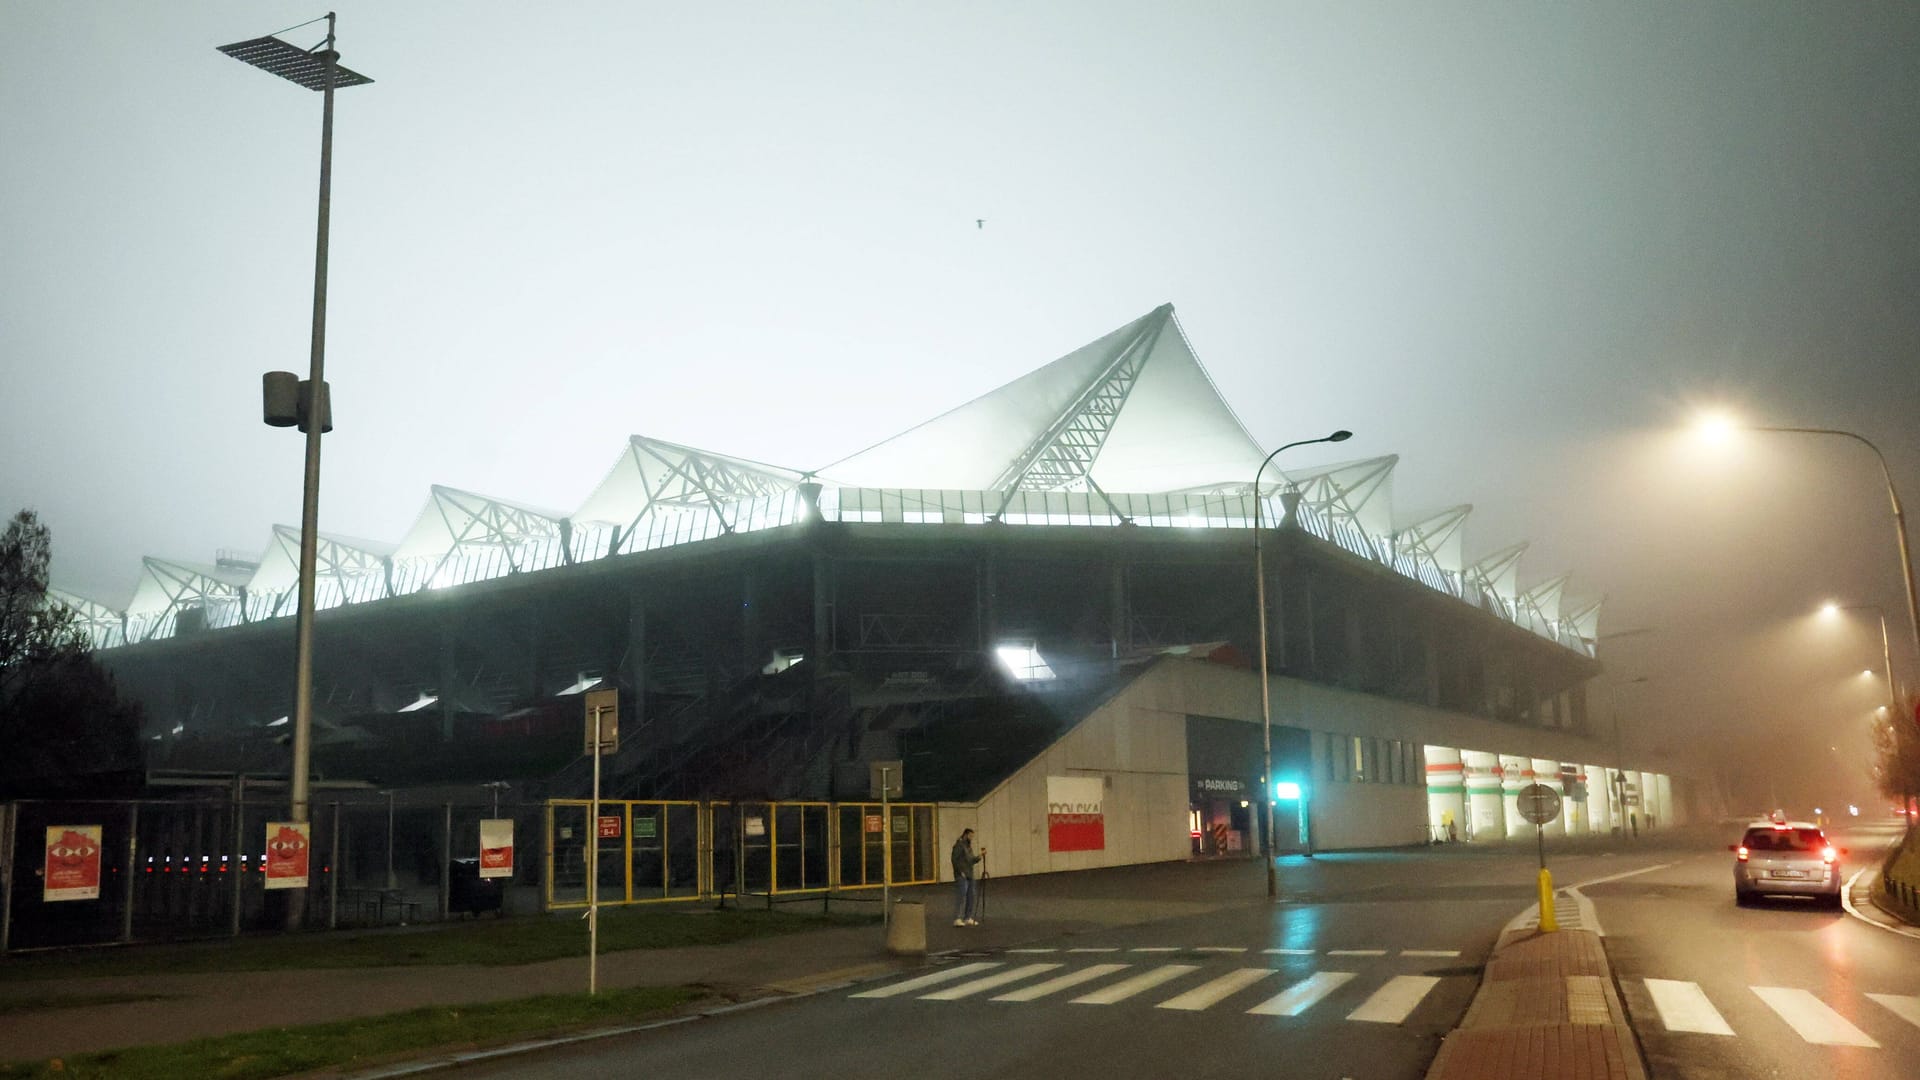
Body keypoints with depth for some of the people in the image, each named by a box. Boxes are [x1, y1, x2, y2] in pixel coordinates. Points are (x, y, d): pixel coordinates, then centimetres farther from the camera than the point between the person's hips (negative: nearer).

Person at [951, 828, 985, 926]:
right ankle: (957, 919, -14)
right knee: (960, 897, -12)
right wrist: (960, 872, -18)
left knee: (971, 897, 9)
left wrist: (980, 856, 8)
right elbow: (954, 859, -17)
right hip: (962, 877, -9)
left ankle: (968, 918, 14)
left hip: (969, 876, 9)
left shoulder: (968, 846, 19)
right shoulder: (959, 845, -9)